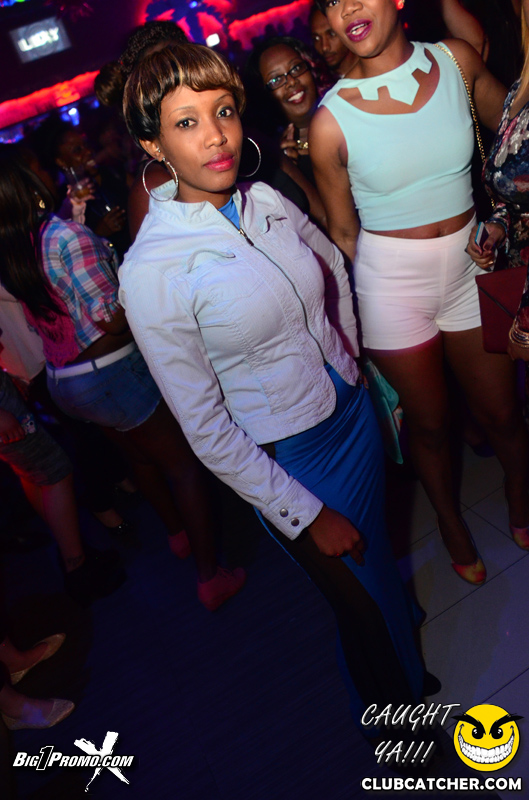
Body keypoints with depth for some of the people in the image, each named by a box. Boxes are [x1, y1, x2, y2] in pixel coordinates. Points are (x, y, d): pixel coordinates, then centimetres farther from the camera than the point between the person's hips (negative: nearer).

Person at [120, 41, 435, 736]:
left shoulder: (267, 200, -5)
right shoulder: (151, 269, -23)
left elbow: (333, 263, 16)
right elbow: (205, 426, -19)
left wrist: (348, 354, 12)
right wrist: (305, 516, -15)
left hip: (355, 411, 6)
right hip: (289, 461, -5)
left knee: (379, 554, 28)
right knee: (363, 604, 15)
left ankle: (409, 656, 63)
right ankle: (391, 712, 51)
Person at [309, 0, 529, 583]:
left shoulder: (456, 60, -3)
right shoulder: (330, 122, -11)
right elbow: (343, 233, -3)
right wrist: (346, 321, 4)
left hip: (470, 263, 3)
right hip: (391, 280, -2)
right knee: (429, 422, 14)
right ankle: (451, 523, 44)